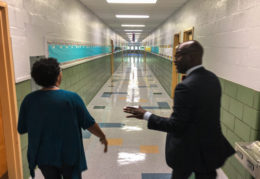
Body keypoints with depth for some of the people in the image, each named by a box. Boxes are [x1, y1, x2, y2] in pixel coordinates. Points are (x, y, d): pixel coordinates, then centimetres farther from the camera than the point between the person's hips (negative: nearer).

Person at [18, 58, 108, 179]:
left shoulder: (29, 100, -12)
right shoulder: (72, 98, -19)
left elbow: (21, 129, -1)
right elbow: (89, 124, -10)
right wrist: (102, 137, 7)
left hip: (43, 156, 3)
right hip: (69, 155, -3)